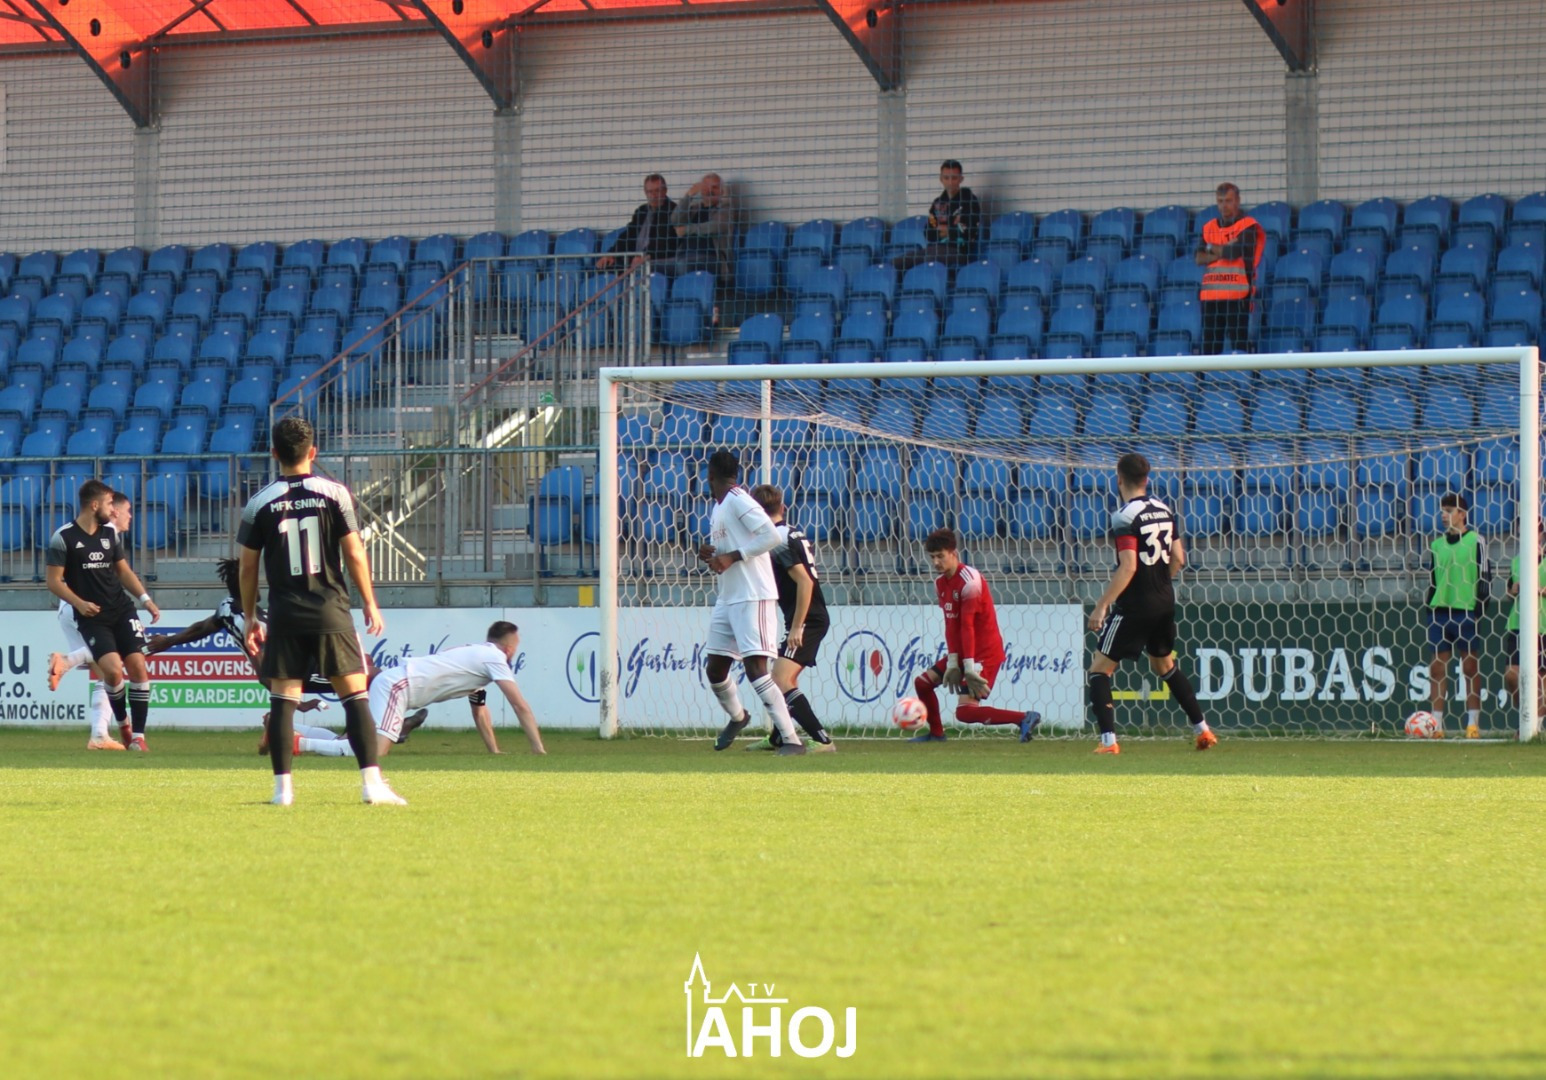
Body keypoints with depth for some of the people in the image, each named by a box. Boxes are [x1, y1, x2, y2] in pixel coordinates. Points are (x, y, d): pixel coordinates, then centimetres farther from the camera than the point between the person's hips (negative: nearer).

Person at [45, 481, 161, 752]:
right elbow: (54, 581, -5)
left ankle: (138, 737, -2)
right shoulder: (63, 538, -6)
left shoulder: (111, 533, 11)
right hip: (91, 617, -5)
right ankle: (123, 724, 6)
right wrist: (79, 603, -20)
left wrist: (145, 599, 8)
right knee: (113, 670, -21)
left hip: (122, 609, 5)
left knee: (138, 667, -9)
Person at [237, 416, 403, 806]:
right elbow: (354, 554, -3)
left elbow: (248, 567, 6)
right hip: (331, 612, -1)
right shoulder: (334, 494, -3)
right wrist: (370, 603, 7)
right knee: (355, 696, 0)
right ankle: (372, 783, -8)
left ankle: (282, 786, 2)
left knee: (282, 700, 6)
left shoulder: (260, 504, 1)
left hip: (284, 615, 1)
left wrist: (249, 617, 17)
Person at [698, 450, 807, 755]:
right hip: (727, 600, 10)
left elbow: (770, 536, -23)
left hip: (753, 598, -10)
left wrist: (731, 557, -21)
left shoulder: (738, 500, -12)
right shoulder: (718, 508, 17)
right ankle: (737, 717, 42)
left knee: (756, 669, -18)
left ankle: (791, 739, -19)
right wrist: (710, 555, 4)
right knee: (714, 670, 15)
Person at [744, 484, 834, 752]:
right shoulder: (794, 533, 15)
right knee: (783, 679, 24)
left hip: (806, 619, -10)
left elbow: (805, 581, -22)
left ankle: (822, 740, -27)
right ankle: (777, 738, 38)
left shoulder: (779, 539, -14)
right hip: (815, 617, 10)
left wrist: (796, 627, -21)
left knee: (781, 681, -20)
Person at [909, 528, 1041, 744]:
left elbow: (967, 625, -22)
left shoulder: (969, 581, -19)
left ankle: (1025, 718, -19)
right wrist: (952, 661, -5)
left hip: (985, 652, -9)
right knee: (923, 682, 12)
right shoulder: (940, 583, 7)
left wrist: (969, 667, -24)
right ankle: (936, 733, 27)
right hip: (963, 652, 9)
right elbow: (951, 625, 4)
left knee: (965, 711, -20)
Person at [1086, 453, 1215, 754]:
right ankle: (1202, 730, 27)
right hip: (1165, 603, 7)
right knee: (1165, 666, 26)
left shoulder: (1125, 516, -15)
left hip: (1134, 605, -7)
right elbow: (1178, 559, 11)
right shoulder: (1165, 511, 7)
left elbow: (1128, 567, -22)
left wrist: (1101, 606, -21)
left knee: (1099, 668, -1)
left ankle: (1108, 740, -13)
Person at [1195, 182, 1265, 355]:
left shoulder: (1248, 227, 0)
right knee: (1210, 345, 4)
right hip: (1211, 296, 5)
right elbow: (1199, 258, 4)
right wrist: (1224, 252, -10)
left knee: (1239, 343, -9)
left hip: (1237, 295, -5)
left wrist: (1212, 248, 3)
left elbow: (1235, 252, -14)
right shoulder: (1209, 228, 16)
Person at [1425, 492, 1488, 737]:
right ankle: (1436, 723, 2)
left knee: (1470, 666, 0)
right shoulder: (1437, 544, 13)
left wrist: (1479, 610, -8)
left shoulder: (1475, 541, 0)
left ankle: (1473, 723, 4)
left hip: (1466, 611, -4)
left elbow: (1483, 577, -2)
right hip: (1440, 611, 4)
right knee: (1437, 667, 0)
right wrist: (1430, 611, 13)